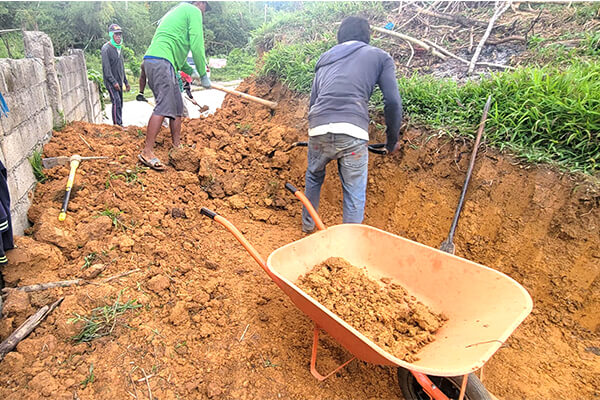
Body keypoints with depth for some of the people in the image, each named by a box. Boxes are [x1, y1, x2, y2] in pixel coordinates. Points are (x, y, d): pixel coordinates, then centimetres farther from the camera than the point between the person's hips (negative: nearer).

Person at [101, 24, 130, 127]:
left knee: (120, 103, 7)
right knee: (116, 101, -18)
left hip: (119, 81, 8)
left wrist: (126, 82, 20)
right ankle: (117, 124, -21)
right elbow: (106, 68, -16)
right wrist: (114, 82, -22)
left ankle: (119, 124, 12)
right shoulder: (106, 48, -9)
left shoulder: (118, 48, 18)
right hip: (110, 81, -8)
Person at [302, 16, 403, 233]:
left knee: (313, 177, 28)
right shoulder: (380, 56, 17)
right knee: (355, 194, 10)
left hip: (318, 129, 4)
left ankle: (308, 224, 44)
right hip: (353, 132, -4)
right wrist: (392, 140, 17)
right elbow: (393, 102, 7)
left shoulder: (325, 57, 27)